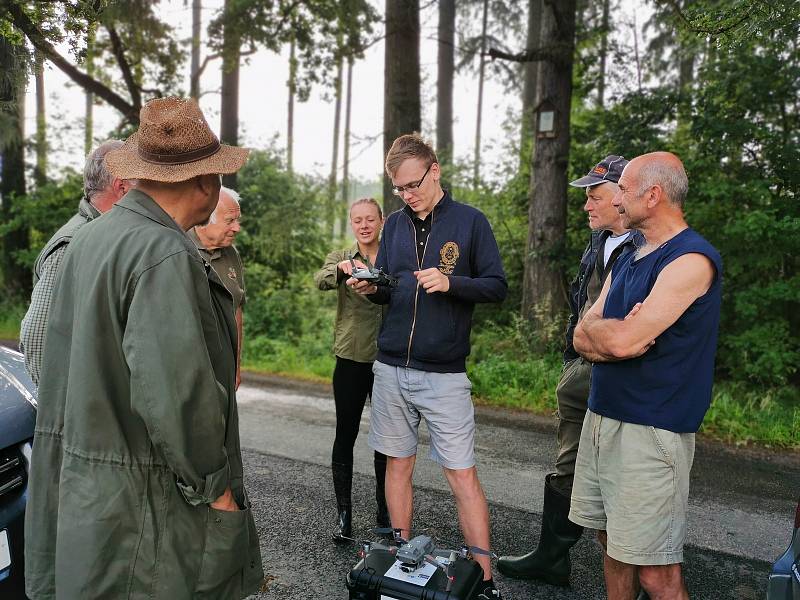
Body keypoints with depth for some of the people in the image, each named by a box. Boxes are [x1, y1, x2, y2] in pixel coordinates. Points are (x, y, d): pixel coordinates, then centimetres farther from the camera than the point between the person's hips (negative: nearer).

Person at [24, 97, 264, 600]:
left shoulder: (90, 238, 7)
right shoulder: (167, 255, -23)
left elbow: (62, 363, 14)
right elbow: (175, 391, -28)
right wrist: (213, 484, -14)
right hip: (142, 499, -9)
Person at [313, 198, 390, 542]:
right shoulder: (341, 258, 3)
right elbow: (320, 281, -19)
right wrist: (342, 269, -39)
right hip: (351, 359, -1)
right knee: (346, 434, 4)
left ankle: (385, 509, 27)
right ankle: (343, 512, 17)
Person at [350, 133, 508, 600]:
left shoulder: (470, 222, -3)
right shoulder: (395, 225, 10)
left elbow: (497, 286, -4)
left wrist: (450, 282, -20)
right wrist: (371, 288, -8)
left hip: (445, 373, -4)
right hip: (392, 368, 4)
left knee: (462, 475, -1)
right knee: (398, 465, 13)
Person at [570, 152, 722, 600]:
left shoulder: (691, 259, -14)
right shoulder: (628, 259, 14)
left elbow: (621, 340, -22)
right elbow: (583, 340, 8)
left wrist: (594, 328, -1)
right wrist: (617, 334, -13)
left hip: (650, 429, -8)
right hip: (602, 417, 8)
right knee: (613, 546, 18)